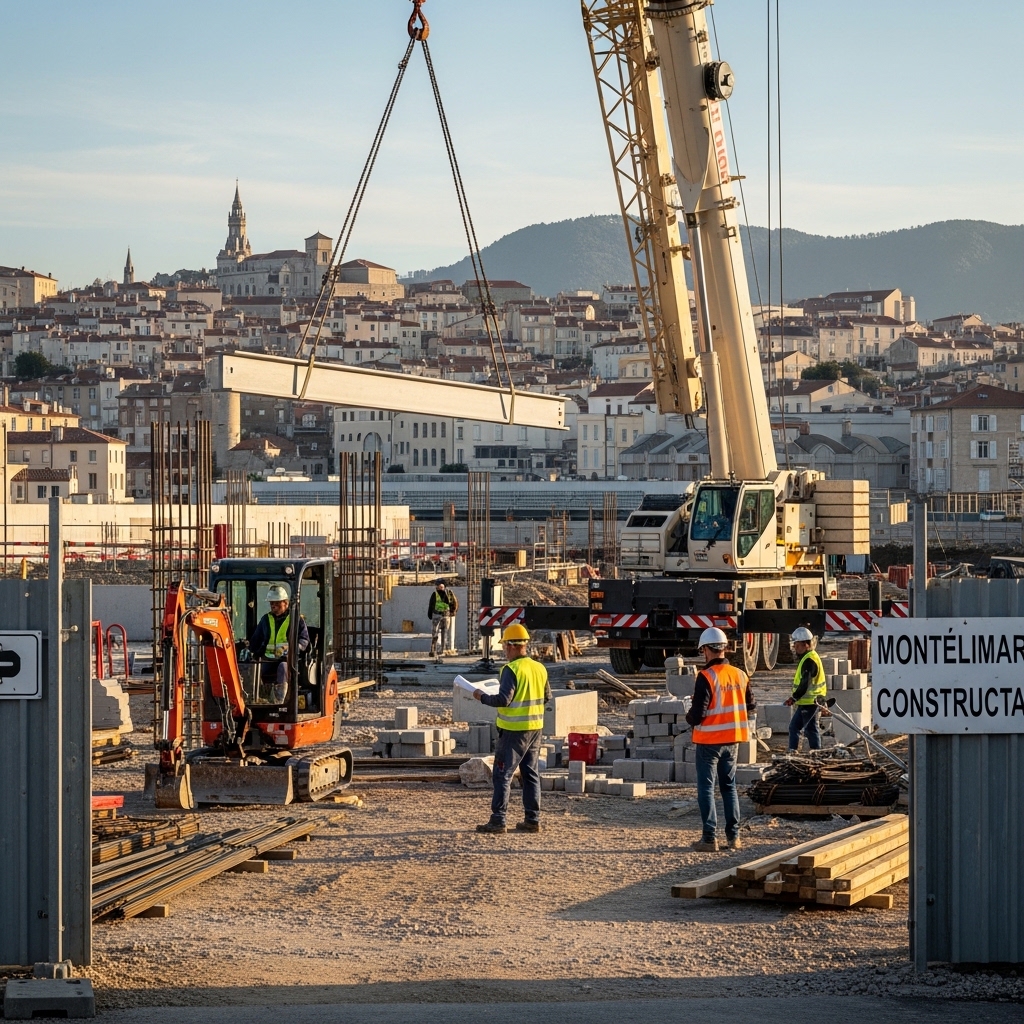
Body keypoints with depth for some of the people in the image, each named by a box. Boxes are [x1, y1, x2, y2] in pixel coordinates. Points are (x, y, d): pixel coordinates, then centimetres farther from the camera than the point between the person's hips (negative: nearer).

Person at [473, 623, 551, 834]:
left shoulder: (512, 670, -16)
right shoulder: (540, 668, 6)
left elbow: (503, 700, -21)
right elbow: (547, 696, 16)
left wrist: (482, 697, -6)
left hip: (513, 730, -7)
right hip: (535, 729, 7)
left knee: (503, 775, -2)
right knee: (531, 774, 13)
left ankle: (498, 821, -5)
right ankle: (532, 820, 14)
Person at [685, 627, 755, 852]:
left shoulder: (706, 677, -17)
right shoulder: (740, 675, 1)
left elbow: (698, 712, -20)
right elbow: (749, 706, 8)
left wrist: (690, 718, 2)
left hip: (709, 740, -6)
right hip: (732, 740, 6)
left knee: (706, 788, 2)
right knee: (729, 786, 16)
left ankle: (709, 838, -2)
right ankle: (733, 836, 16)